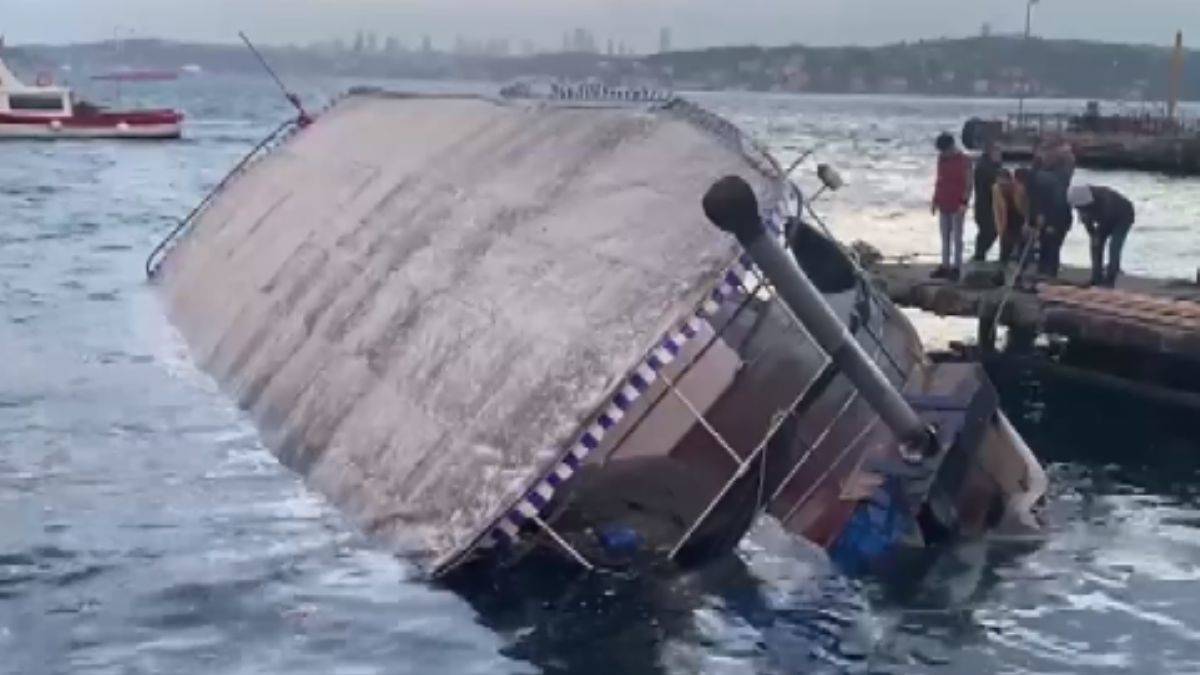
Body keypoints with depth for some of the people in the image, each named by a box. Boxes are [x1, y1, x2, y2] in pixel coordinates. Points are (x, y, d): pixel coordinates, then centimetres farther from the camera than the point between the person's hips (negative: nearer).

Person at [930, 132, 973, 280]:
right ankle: (945, 266, 15)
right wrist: (935, 200, 14)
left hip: (957, 206, -7)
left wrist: (964, 202, -19)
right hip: (943, 205, 7)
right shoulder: (941, 159, 10)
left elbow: (968, 184, -12)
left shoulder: (964, 161, -10)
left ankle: (956, 268, 2)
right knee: (945, 237, 10)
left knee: (957, 237, -1)